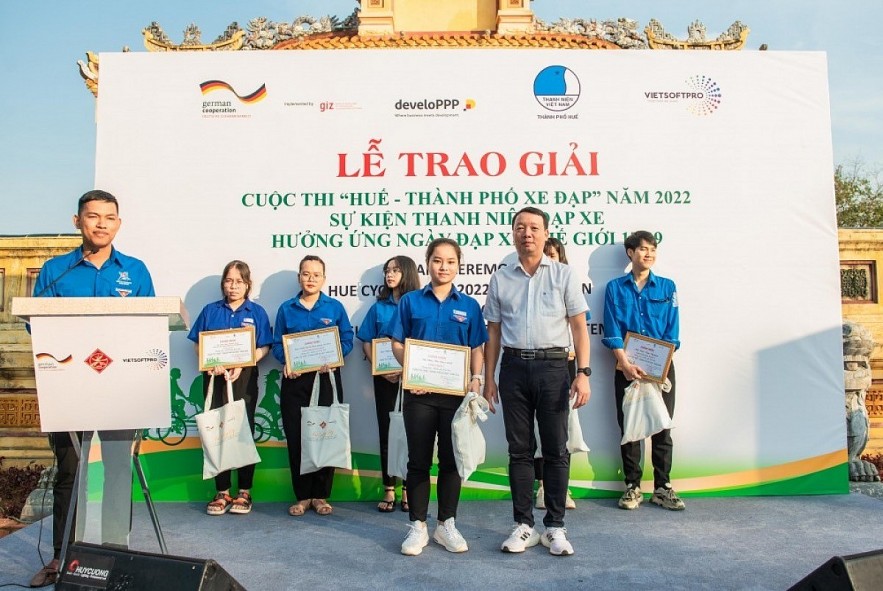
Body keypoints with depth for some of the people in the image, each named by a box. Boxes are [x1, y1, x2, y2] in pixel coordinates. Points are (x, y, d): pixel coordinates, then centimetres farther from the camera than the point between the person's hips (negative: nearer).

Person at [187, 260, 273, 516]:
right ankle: (221, 492, 14)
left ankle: (244, 493, 11)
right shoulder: (210, 311, 11)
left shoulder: (257, 312, 5)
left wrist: (241, 366, -15)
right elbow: (199, 344, 8)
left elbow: (263, 348, -1)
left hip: (244, 378, -2)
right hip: (214, 377, 2)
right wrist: (213, 364, -11)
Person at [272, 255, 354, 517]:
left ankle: (321, 495, 15)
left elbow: (347, 340, 2)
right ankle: (302, 496, 16)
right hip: (295, 380, 1)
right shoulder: (286, 309, 9)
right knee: (296, 438, 3)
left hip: (326, 378, -1)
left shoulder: (335, 307, 5)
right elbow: (277, 344, 7)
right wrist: (286, 362, -13)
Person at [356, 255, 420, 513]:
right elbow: (366, 342, 8)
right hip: (385, 378, 2)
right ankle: (389, 490, 15)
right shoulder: (378, 308, 10)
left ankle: (408, 489, 13)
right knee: (387, 431, 6)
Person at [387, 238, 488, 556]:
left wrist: (476, 378, -10)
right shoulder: (410, 301, 4)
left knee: (451, 459, 9)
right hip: (419, 391, -1)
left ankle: (447, 524, 23)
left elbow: (476, 349, 7)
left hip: (456, 391, 1)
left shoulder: (469, 306, 7)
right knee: (419, 459, 6)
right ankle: (418, 526, 18)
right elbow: (397, 343, 2)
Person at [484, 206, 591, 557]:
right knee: (519, 449, 8)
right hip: (514, 367, 2)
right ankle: (524, 525, 18)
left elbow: (579, 327, 1)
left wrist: (583, 373, -8)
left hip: (553, 365, -1)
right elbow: (493, 331, 11)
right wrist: (489, 378, 7)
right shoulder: (500, 279, 9)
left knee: (555, 449, 4)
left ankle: (555, 527, 16)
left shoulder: (563, 275, 5)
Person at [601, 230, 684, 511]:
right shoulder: (615, 288, 5)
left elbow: (672, 333, 2)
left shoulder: (667, 287, 7)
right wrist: (626, 364, -16)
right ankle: (632, 487, 14)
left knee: (662, 428, 4)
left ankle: (662, 488, 14)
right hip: (627, 367, -1)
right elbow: (613, 332, -3)